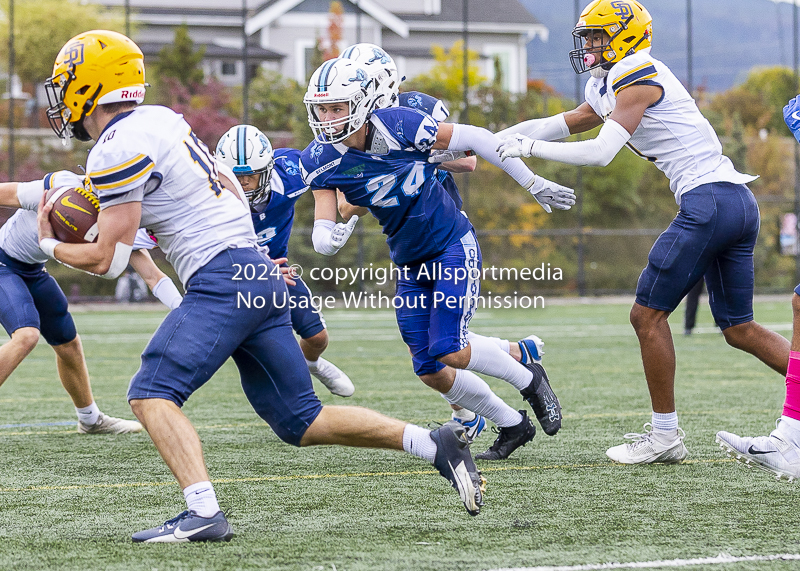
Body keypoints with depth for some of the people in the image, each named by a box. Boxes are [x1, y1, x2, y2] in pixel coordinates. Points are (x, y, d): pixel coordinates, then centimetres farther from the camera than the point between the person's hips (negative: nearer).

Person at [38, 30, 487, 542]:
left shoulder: (117, 149, -10)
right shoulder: (159, 118, 17)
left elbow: (108, 260, -8)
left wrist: (51, 246, 8)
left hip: (223, 279, -9)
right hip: (260, 273, 9)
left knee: (152, 394, -13)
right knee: (301, 421, 10)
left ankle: (204, 513, -25)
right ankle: (436, 445, 7)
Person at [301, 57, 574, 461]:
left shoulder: (399, 126, -23)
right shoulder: (322, 161, -12)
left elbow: (474, 139, -11)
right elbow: (321, 233, -12)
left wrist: (533, 184, -5)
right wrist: (330, 238, -38)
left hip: (452, 243, -5)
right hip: (409, 262, 5)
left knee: (450, 350, -17)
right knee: (431, 371, 0)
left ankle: (529, 379, 11)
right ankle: (512, 424, 21)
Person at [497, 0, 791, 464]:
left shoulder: (637, 80, -8)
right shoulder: (608, 86, 21)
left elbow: (600, 153, -17)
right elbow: (559, 125, 27)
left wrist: (531, 147, -9)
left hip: (708, 199, -10)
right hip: (740, 201, 10)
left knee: (648, 314, -3)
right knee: (739, 327, 12)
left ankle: (665, 434, 2)